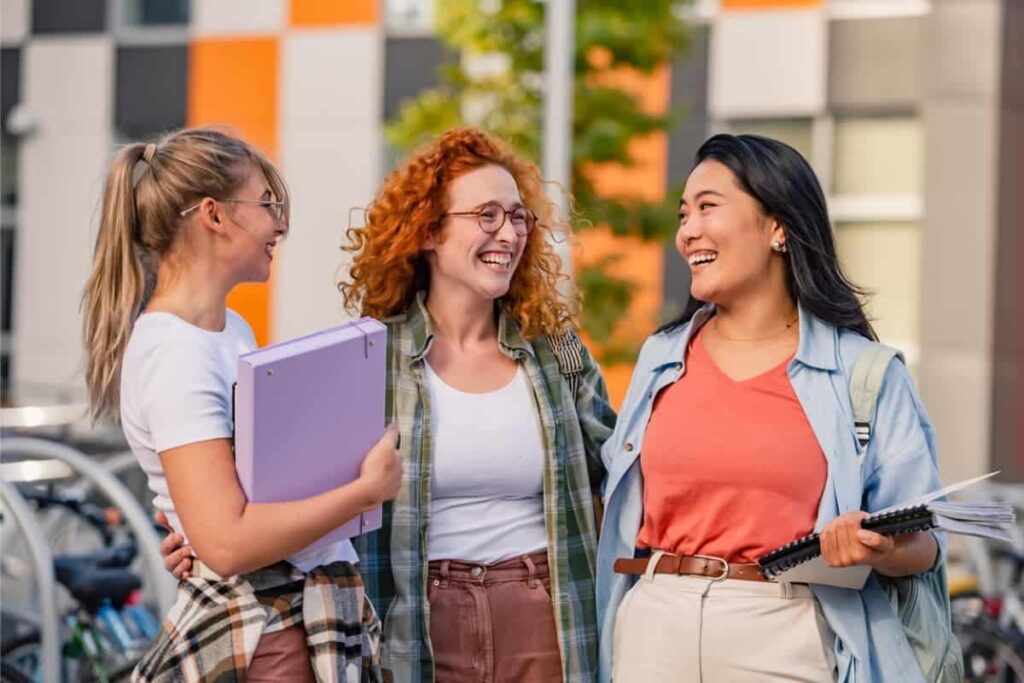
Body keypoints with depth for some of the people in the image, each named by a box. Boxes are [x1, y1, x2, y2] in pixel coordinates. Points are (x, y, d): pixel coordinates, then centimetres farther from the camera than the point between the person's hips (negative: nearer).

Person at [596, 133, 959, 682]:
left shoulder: (861, 371, -2)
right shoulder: (661, 358, 10)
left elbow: (921, 544, -3)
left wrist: (877, 549, -22)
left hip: (788, 638, -3)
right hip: (656, 630, 3)